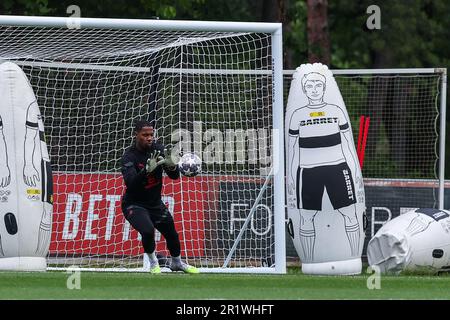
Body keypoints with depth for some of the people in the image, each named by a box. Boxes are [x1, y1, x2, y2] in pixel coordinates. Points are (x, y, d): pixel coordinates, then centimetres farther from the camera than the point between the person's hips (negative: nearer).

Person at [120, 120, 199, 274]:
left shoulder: (158, 149, -8)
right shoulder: (129, 156, -21)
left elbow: (175, 176, -9)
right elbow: (130, 183, -35)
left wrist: (172, 165, -33)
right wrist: (147, 169, -49)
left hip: (155, 203, 5)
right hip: (134, 204, -5)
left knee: (171, 233, 12)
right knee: (148, 230, -28)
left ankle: (176, 263, 41)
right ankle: (153, 262, 1)